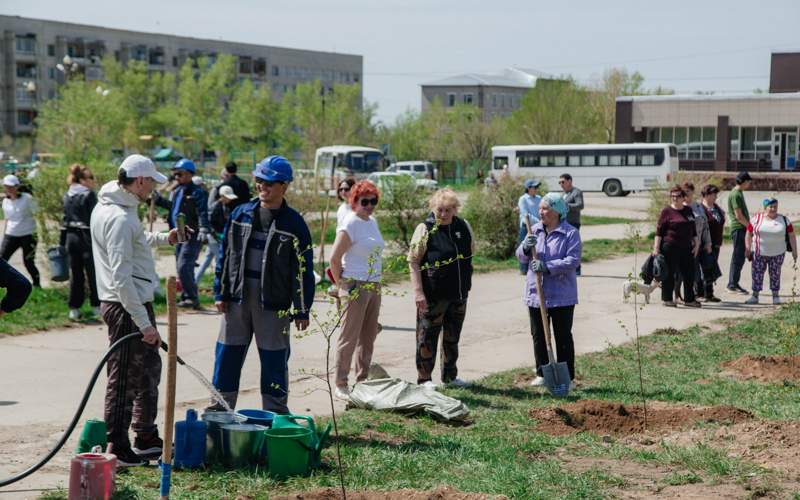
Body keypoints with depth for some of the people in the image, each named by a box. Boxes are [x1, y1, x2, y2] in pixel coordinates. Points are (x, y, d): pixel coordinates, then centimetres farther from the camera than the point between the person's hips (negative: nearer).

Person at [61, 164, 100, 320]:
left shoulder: (67, 196, 10)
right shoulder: (89, 195, -10)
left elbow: (65, 219, 13)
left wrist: (63, 242, 17)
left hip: (71, 237, 6)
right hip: (87, 236, -6)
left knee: (75, 274, 10)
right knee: (93, 273, 2)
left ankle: (74, 309, 11)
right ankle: (97, 306, 6)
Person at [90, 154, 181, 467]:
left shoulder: (107, 207, 11)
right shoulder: (120, 218, -21)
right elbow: (121, 277, -26)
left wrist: (163, 239, 32)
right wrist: (144, 323, -25)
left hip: (132, 303, 11)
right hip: (127, 307, -11)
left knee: (148, 368, 21)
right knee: (124, 379, -2)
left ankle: (147, 438, 33)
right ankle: (118, 450, 6)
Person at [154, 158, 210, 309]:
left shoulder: (197, 193, -13)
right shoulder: (177, 190, 14)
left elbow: (202, 213, -23)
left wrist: (203, 230, -37)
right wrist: (157, 199, 32)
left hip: (192, 236, -9)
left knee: (183, 267, -16)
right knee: (181, 269, 14)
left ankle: (192, 298, -8)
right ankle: (186, 297, 23)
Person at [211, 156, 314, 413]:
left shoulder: (293, 223, -3)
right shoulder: (241, 214, 6)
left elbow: (303, 269, -2)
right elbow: (225, 254, 10)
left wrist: (302, 310, -5)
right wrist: (221, 292, 4)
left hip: (273, 303, -3)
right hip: (237, 298, 3)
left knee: (274, 360, 4)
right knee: (227, 354, 7)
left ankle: (275, 412, 15)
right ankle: (220, 407, 19)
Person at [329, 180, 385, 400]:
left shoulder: (372, 221, 12)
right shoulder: (350, 225, -13)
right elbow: (334, 258, -15)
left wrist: (376, 282, 13)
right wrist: (342, 285, -11)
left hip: (374, 286, 8)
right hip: (356, 287, -8)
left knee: (368, 337, 14)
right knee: (349, 338, -4)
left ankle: (362, 381, 24)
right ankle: (341, 385, 1)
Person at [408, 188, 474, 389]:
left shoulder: (464, 227, 5)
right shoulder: (425, 229, -10)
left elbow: (471, 251, 19)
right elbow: (413, 261, -13)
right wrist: (418, 292, -19)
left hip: (459, 293, 5)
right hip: (433, 295, -5)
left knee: (452, 336, 15)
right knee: (427, 336, 1)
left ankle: (450, 375, 27)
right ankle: (424, 378, 10)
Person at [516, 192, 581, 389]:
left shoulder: (570, 233, -8)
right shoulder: (535, 230, 8)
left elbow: (573, 260, -18)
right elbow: (521, 257, 9)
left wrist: (547, 266, -26)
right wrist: (525, 248, -14)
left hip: (561, 296, -5)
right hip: (535, 293, 5)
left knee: (563, 337, 3)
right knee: (538, 336, 12)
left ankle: (567, 378, 9)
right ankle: (542, 374, 23)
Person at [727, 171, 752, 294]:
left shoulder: (739, 193, 17)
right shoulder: (735, 194, -15)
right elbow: (738, 216, -18)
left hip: (743, 229, 10)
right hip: (738, 229, -10)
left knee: (739, 257, 12)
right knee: (738, 257, -6)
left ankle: (733, 283, 17)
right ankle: (733, 284, -3)